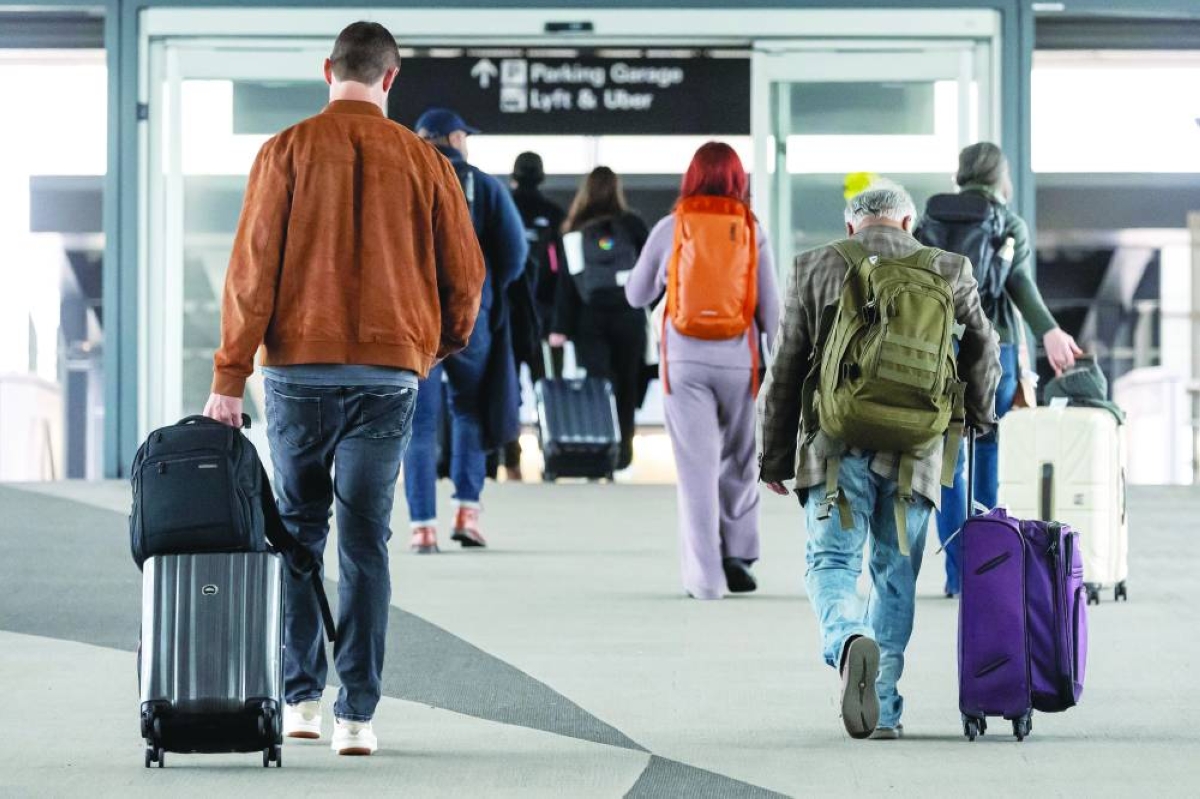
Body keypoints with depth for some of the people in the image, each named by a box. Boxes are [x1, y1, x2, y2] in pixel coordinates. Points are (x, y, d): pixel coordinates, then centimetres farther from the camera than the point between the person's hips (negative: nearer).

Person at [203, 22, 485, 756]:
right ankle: (356, 714, -3)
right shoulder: (423, 161, 1)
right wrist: (444, 342, 24)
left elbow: (252, 267, -5)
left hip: (298, 366, 0)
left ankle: (300, 697, 14)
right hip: (388, 372, 0)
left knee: (298, 530, 14)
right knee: (366, 543, 2)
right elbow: (465, 274, 4)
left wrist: (231, 377, -3)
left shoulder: (288, 152, -1)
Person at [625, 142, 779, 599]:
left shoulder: (670, 228, 1)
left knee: (697, 467, 0)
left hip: (685, 360, 0)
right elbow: (770, 308, 1)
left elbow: (636, 295, 13)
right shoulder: (752, 231, 1)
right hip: (737, 360, 0)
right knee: (739, 463, 16)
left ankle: (705, 575, -4)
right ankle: (737, 555, 10)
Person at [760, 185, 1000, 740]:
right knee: (895, 574, 12)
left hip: (837, 443, -1)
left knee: (831, 564, -1)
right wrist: (976, 417, 35)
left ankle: (850, 642, -32)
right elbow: (983, 350, 16)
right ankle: (883, 708, 10)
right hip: (914, 448, 1)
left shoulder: (814, 268, 6)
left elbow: (785, 369, 7)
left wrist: (775, 457, 13)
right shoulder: (947, 270, 8)